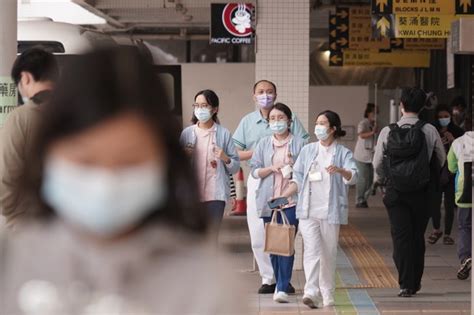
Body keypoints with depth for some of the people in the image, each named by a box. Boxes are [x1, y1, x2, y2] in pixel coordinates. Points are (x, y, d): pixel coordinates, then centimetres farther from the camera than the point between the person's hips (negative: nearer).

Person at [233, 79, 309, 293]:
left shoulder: (290, 119, 6)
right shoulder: (247, 121, 12)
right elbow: (234, 153, 8)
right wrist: (256, 152, -8)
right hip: (258, 181, 2)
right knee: (258, 234, 0)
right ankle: (268, 277, 8)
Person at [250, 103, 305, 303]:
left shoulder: (299, 144, 3)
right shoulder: (264, 144, 10)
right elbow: (254, 170, 6)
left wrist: (293, 167, -15)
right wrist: (271, 168, -11)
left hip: (290, 200, -3)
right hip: (268, 200, 3)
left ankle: (283, 289, -12)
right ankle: (279, 283, 20)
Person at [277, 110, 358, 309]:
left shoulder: (343, 153, 2)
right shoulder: (308, 150, 11)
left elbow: (353, 177, -13)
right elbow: (298, 179, 14)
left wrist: (340, 170, -33)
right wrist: (282, 197, 2)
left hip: (331, 211, -1)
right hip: (308, 210, 1)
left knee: (329, 254, 6)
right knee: (312, 251, -12)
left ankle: (327, 295, 16)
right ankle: (311, 292, -21)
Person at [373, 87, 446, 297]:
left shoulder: (387, 132, -6)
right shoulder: (430, 131, -6)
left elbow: (377, 164, -1)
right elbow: (442, 160, 6)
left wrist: (382, 180, 20)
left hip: (395, 192, -1)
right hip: (421, 192, 1)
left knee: (400, 237, 2)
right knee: (417, 237, 14)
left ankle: (406, 285, -5)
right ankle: (415, 282, 22)